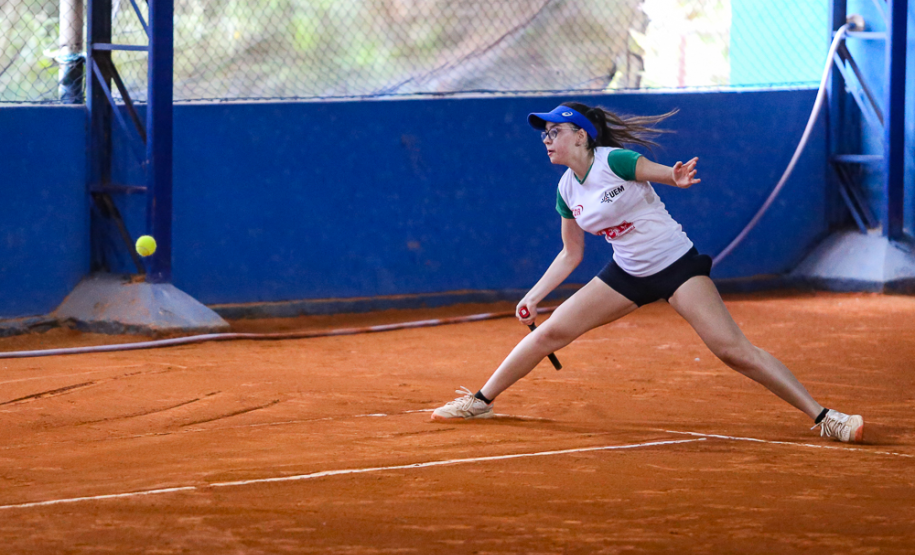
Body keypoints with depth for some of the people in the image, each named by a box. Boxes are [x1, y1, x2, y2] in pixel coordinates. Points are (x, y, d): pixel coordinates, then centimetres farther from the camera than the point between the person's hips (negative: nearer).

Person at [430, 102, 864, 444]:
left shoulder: (616, 161, -17)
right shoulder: (566, 191, 3)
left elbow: (676, 176, -12)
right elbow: (571, 255, 16)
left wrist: (679, 179, -37)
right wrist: (532, 297, 10)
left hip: (677, 265, -6)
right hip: (628, 273, 6)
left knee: (733, 349, -18)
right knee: (551, 331, 1)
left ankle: (822, 417, -18)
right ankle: (481, 401, 17)